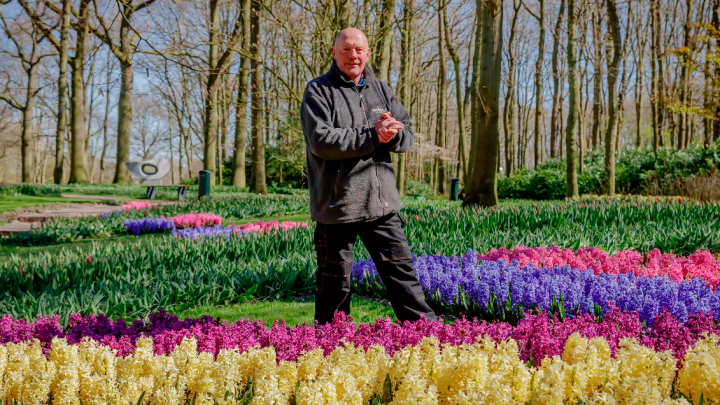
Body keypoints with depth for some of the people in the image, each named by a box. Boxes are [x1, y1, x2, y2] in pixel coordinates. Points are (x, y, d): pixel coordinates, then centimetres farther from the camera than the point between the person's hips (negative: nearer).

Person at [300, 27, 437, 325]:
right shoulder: (318, 91, -2)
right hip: (336, 205, -4)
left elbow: (407, 137, 10)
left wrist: (391, 132, -14)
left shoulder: (380, 90, 15)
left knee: (402, 271, 8)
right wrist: (372, 136, -16)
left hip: (381, 202, 5)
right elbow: (322, 140, -16)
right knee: (335, 282, 5)